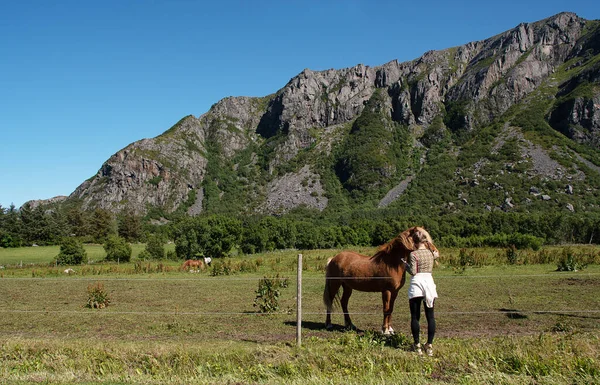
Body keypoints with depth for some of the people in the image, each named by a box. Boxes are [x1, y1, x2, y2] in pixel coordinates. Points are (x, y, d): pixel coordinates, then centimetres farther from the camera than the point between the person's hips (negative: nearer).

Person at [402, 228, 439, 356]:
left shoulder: (414, 254, -10)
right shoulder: (431, 253, 6)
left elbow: (413, 271, -12)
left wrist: (405, 264, 4)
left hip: (417, 283, -4)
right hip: (429, 283, 5)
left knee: (415, 317, 5)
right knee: (430, 316, 8)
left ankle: (417, 345, 8)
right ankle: (430, 346, 9)